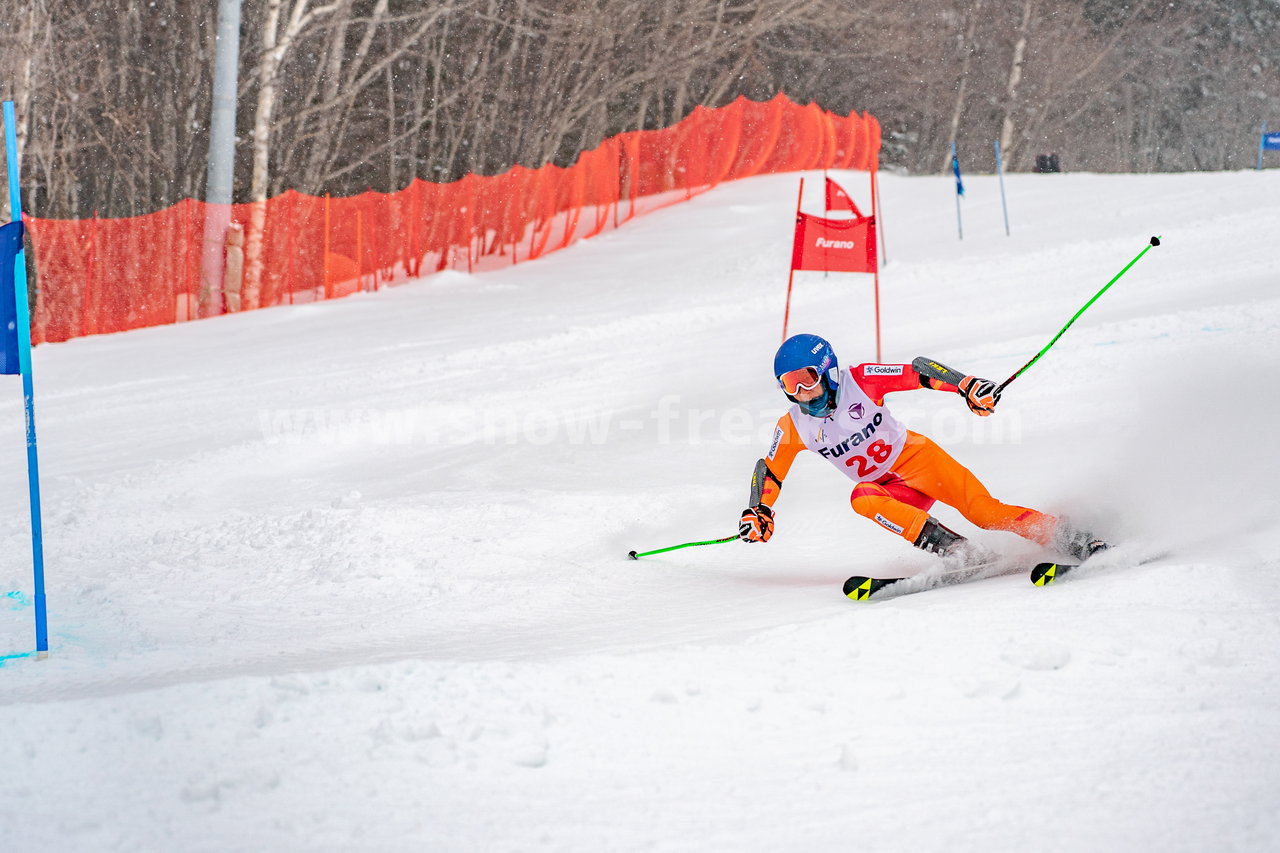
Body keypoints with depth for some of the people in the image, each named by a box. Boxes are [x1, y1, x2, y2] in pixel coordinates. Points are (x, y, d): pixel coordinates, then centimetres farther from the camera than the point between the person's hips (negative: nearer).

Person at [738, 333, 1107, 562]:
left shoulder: (858, 382, -16)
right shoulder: (793, 428, -5)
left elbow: (919, 371, -15)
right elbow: (770, 472, 8)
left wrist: (967, 386, -27)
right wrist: (758, 513, -6)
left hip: (917, 457, -3)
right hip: (891, 490, 3)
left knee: (983, 509, -22)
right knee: (862, 499, -32)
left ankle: (1074, 541, -17)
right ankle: (959, 552, -37)